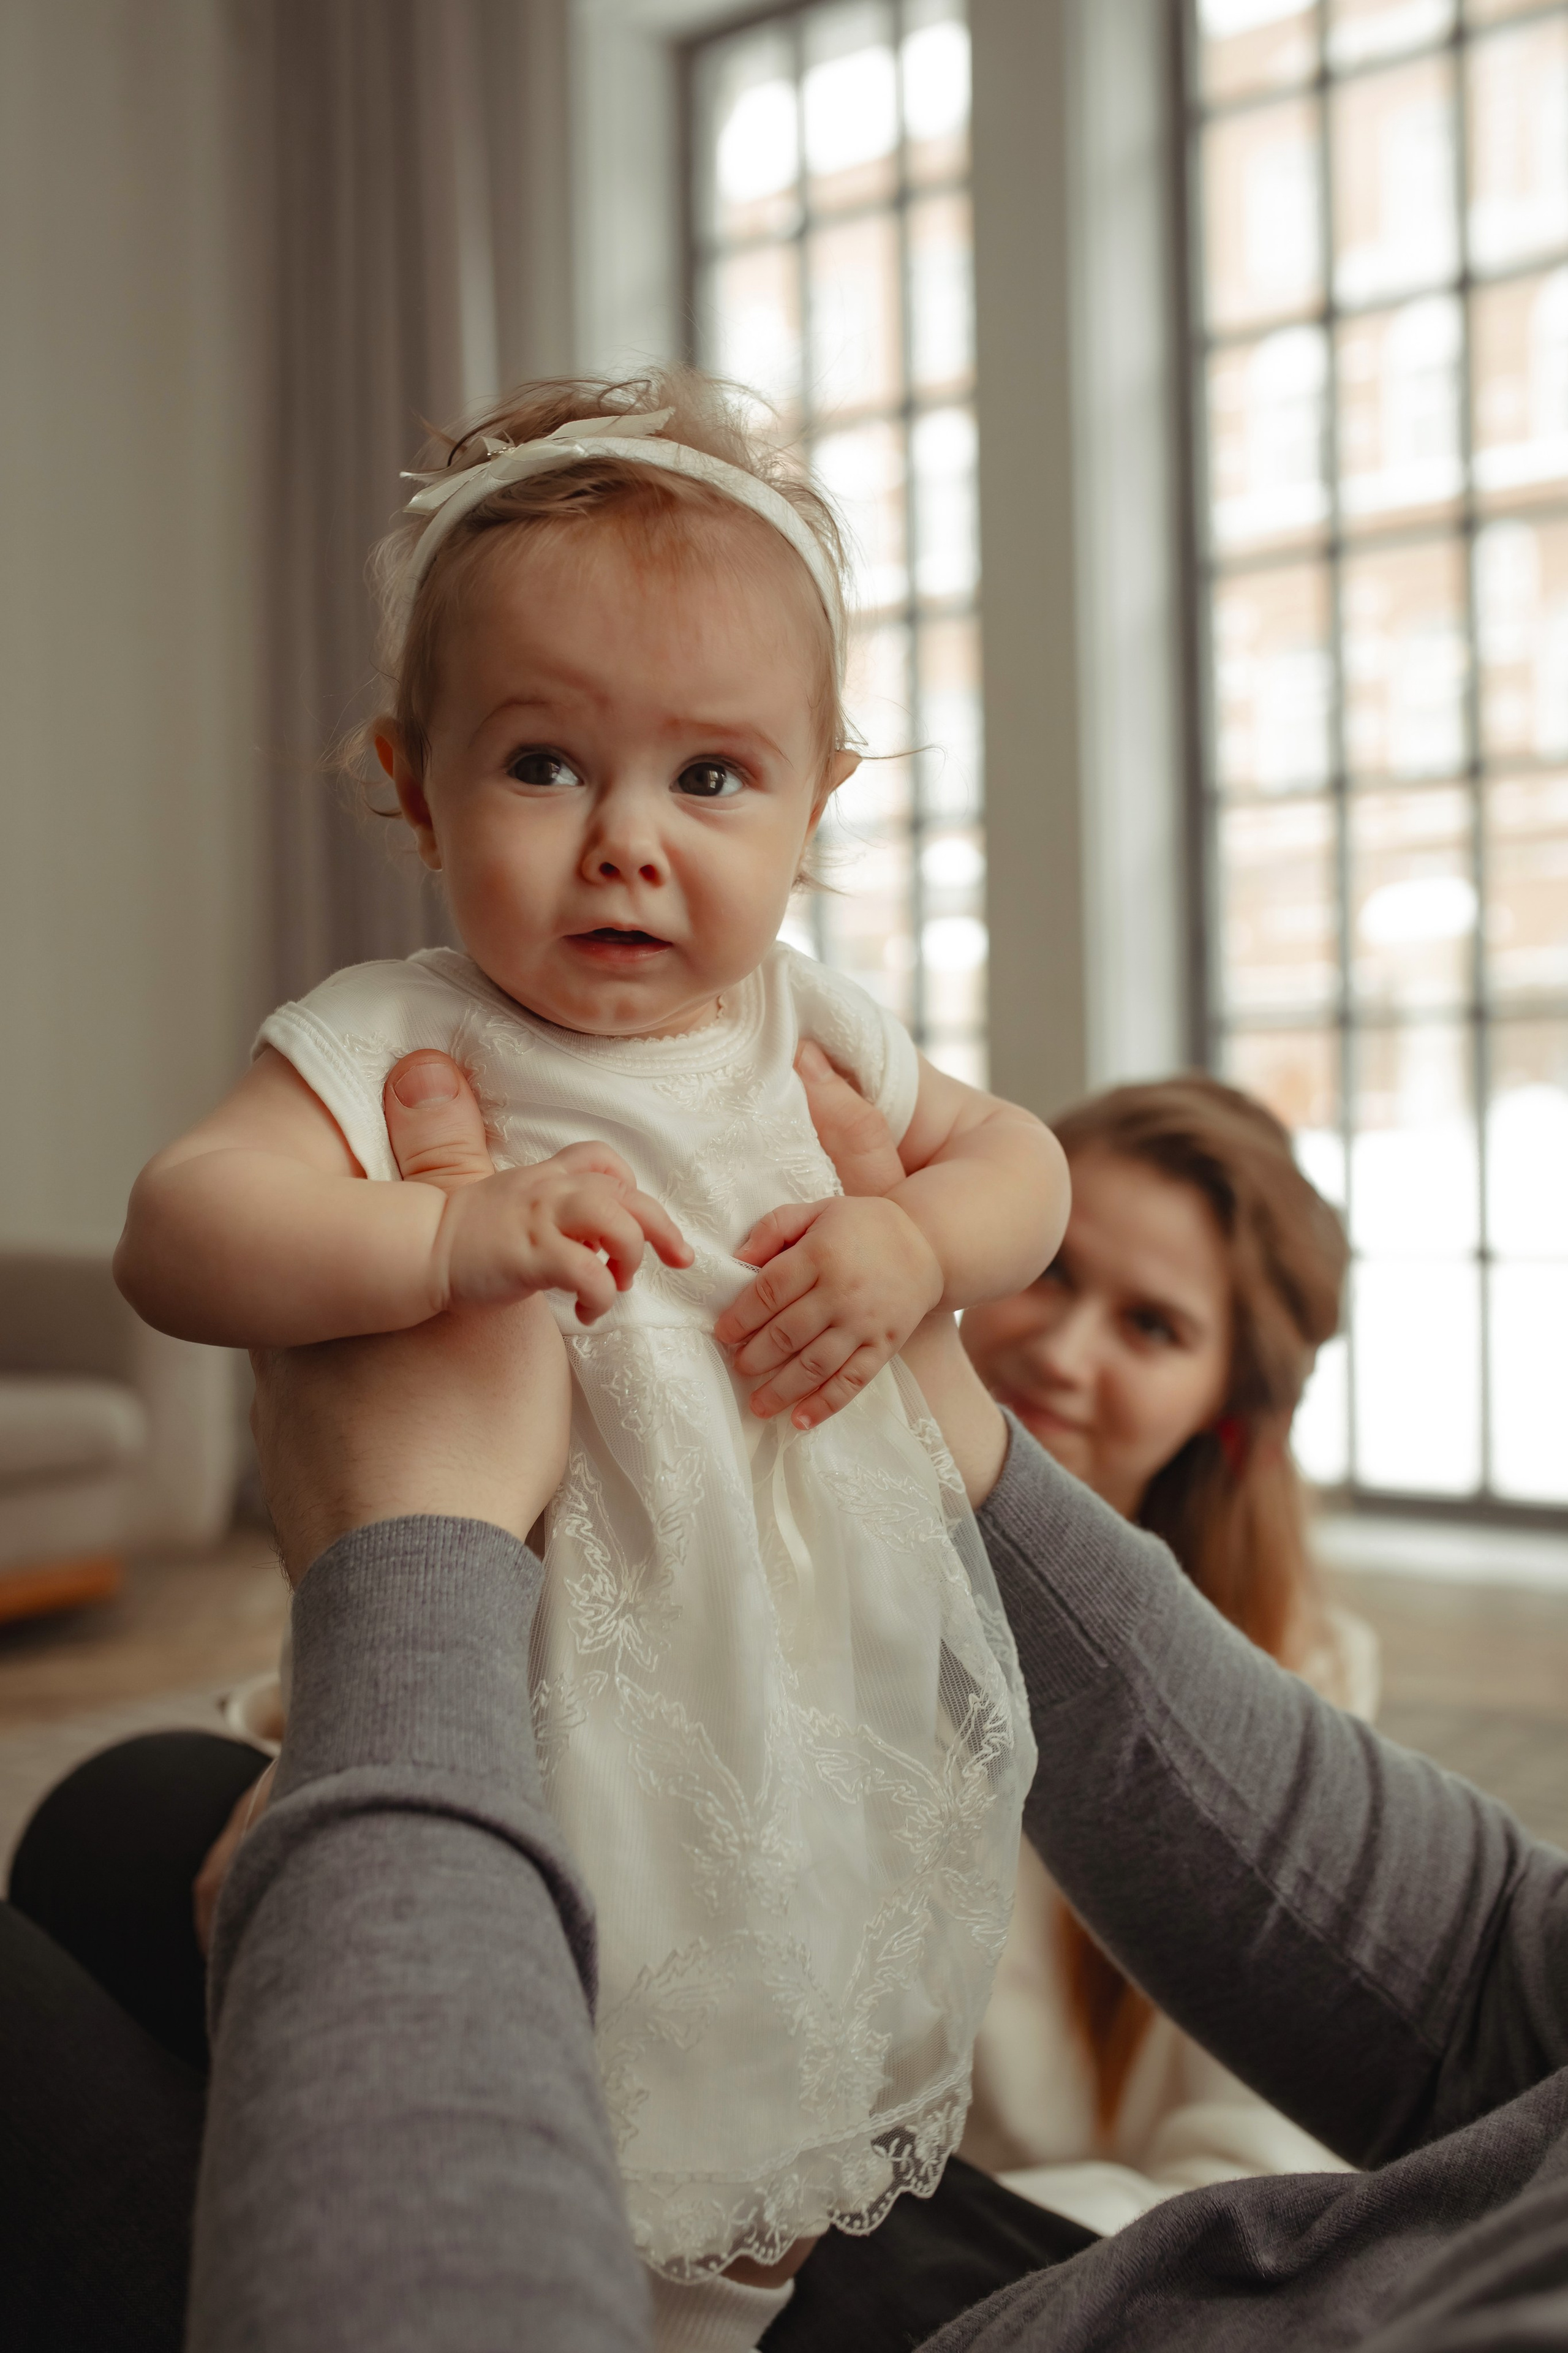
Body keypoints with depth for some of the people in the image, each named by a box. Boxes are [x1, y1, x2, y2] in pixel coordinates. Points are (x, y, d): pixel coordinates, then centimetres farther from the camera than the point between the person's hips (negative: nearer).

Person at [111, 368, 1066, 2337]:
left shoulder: (805, 1029, 1)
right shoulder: (397, 1045, -14)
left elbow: (1019, 1160, 11)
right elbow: (175, 1231, -26)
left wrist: (912, 1247, -10)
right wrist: (446, 1240, -41)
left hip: (835, 1684, 5)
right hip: (557, 1713, -5)